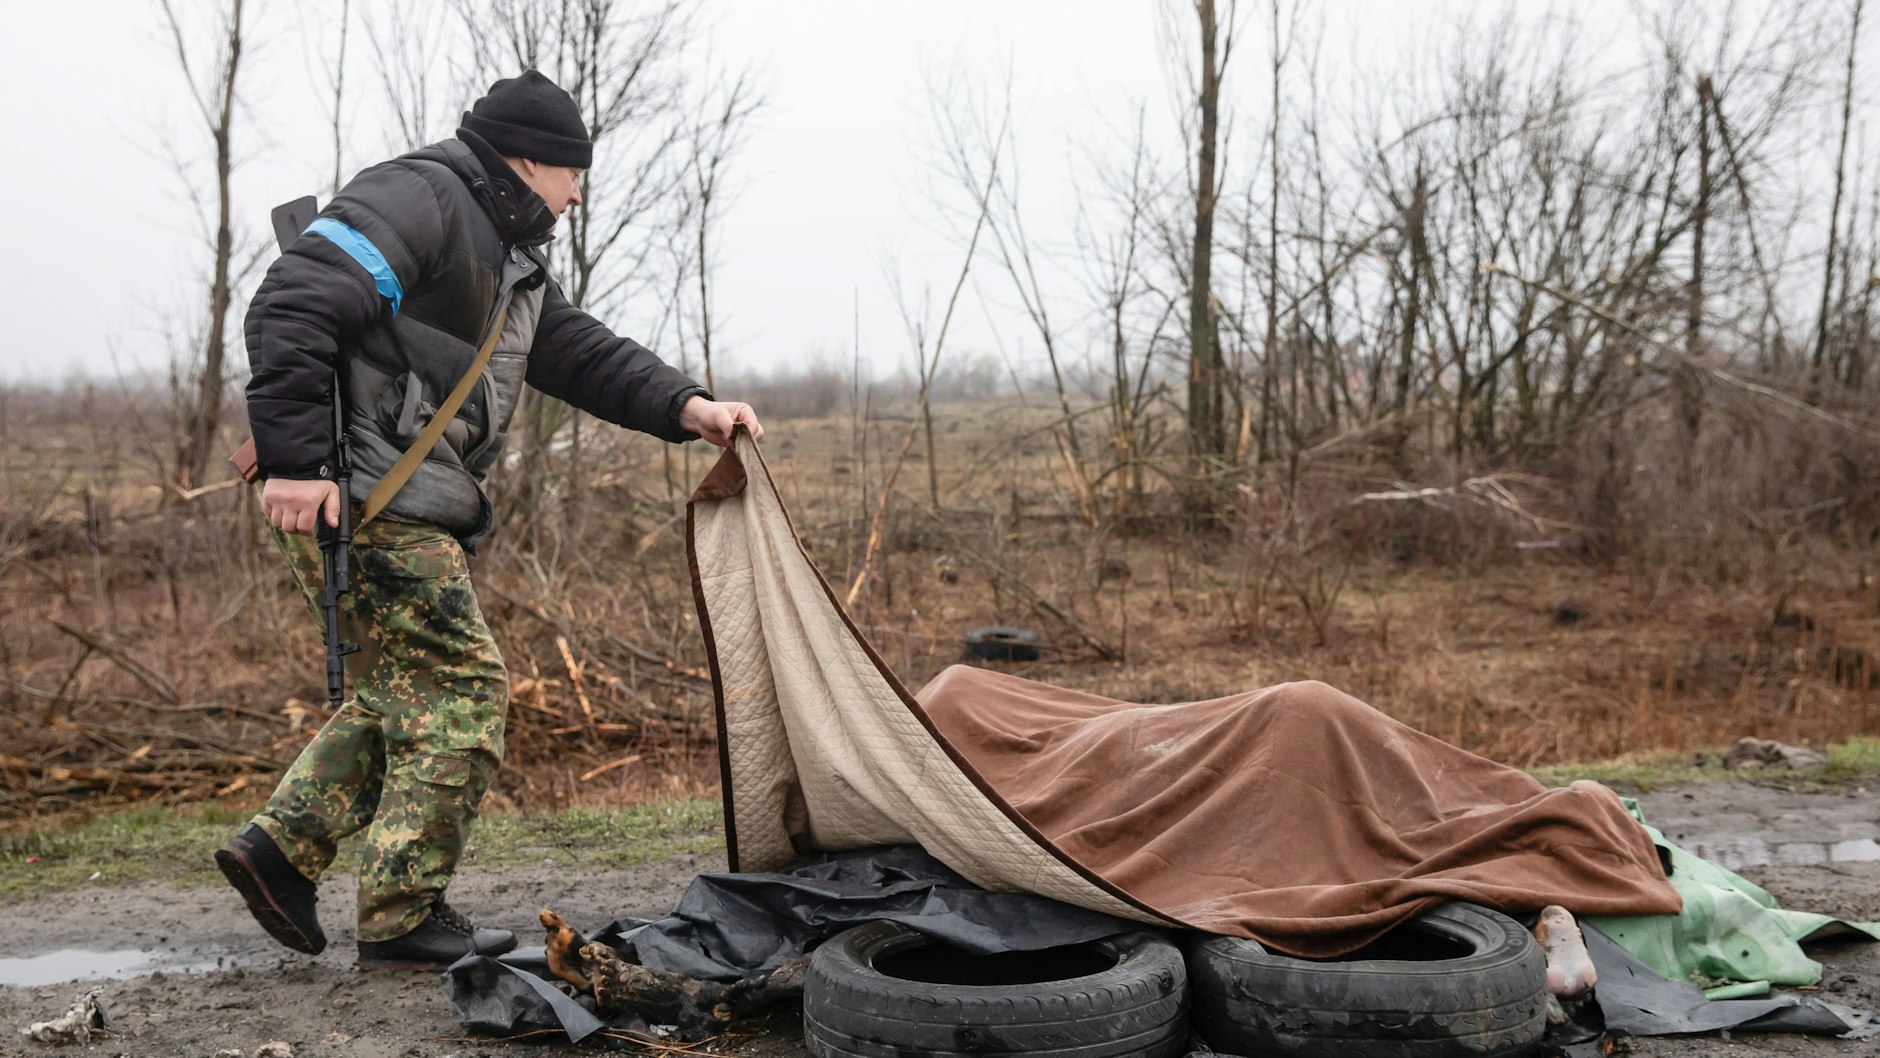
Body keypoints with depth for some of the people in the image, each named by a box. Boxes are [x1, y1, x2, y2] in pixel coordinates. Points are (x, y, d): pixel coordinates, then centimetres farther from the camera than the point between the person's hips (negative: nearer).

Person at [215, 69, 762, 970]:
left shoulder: (508, 262, 21)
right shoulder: (417, 197, -11)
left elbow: (585, 354, 18)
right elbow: (291, 306, -21)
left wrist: (686, 406, 3)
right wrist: (295, 458, -26)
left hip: (407, 511, 10)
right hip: (356, 497, -10)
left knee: (406, 690, 17)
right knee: (458, 685, -7)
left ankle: (280, 846, 20)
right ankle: (402, 918, 2)